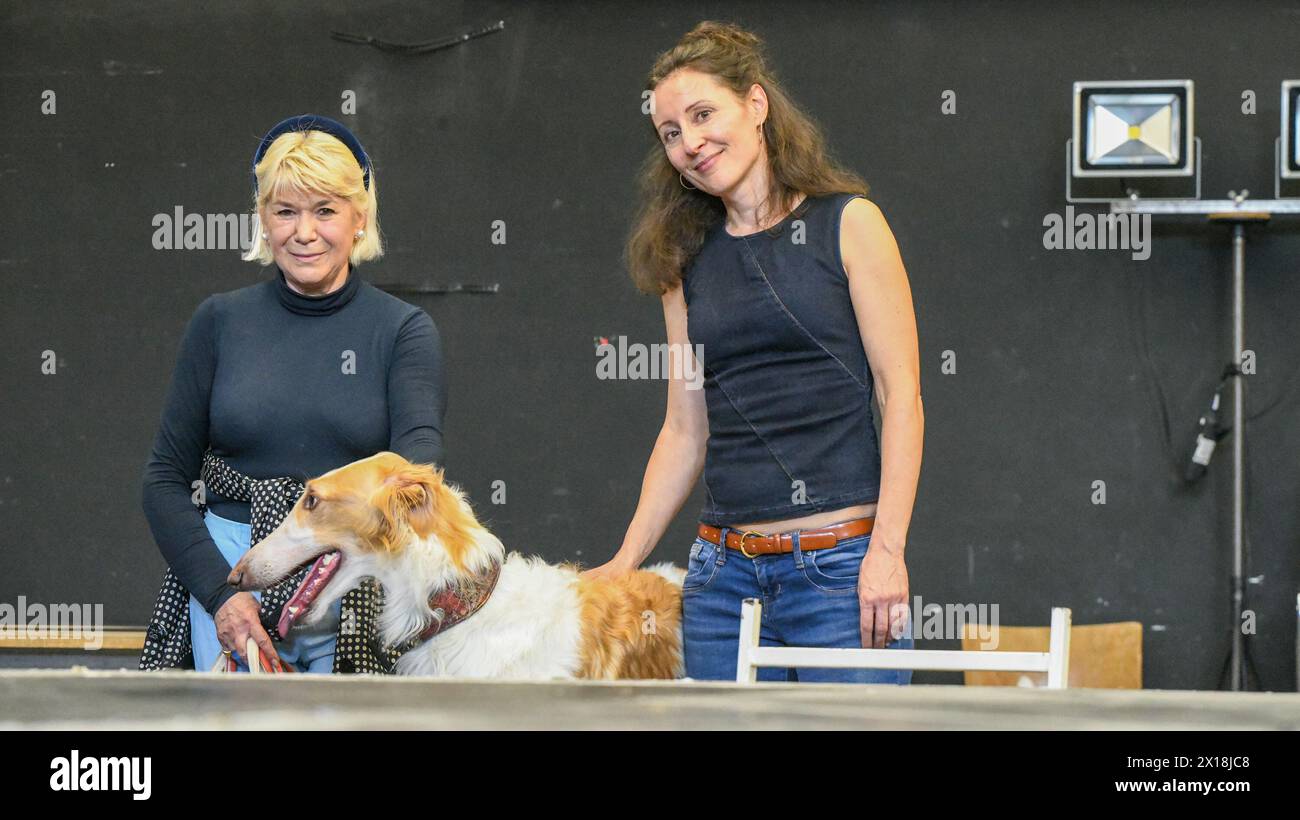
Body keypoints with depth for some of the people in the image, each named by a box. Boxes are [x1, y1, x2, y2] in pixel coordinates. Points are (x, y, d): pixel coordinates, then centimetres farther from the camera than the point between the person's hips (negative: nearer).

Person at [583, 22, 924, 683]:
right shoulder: (686, 259, 14)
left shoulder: (847, 223, 0)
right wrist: (622, 565, 9)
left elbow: (901, 393, -5)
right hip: (724, 571, 5)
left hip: (841, 561, -5)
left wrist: (887, 549, -14)